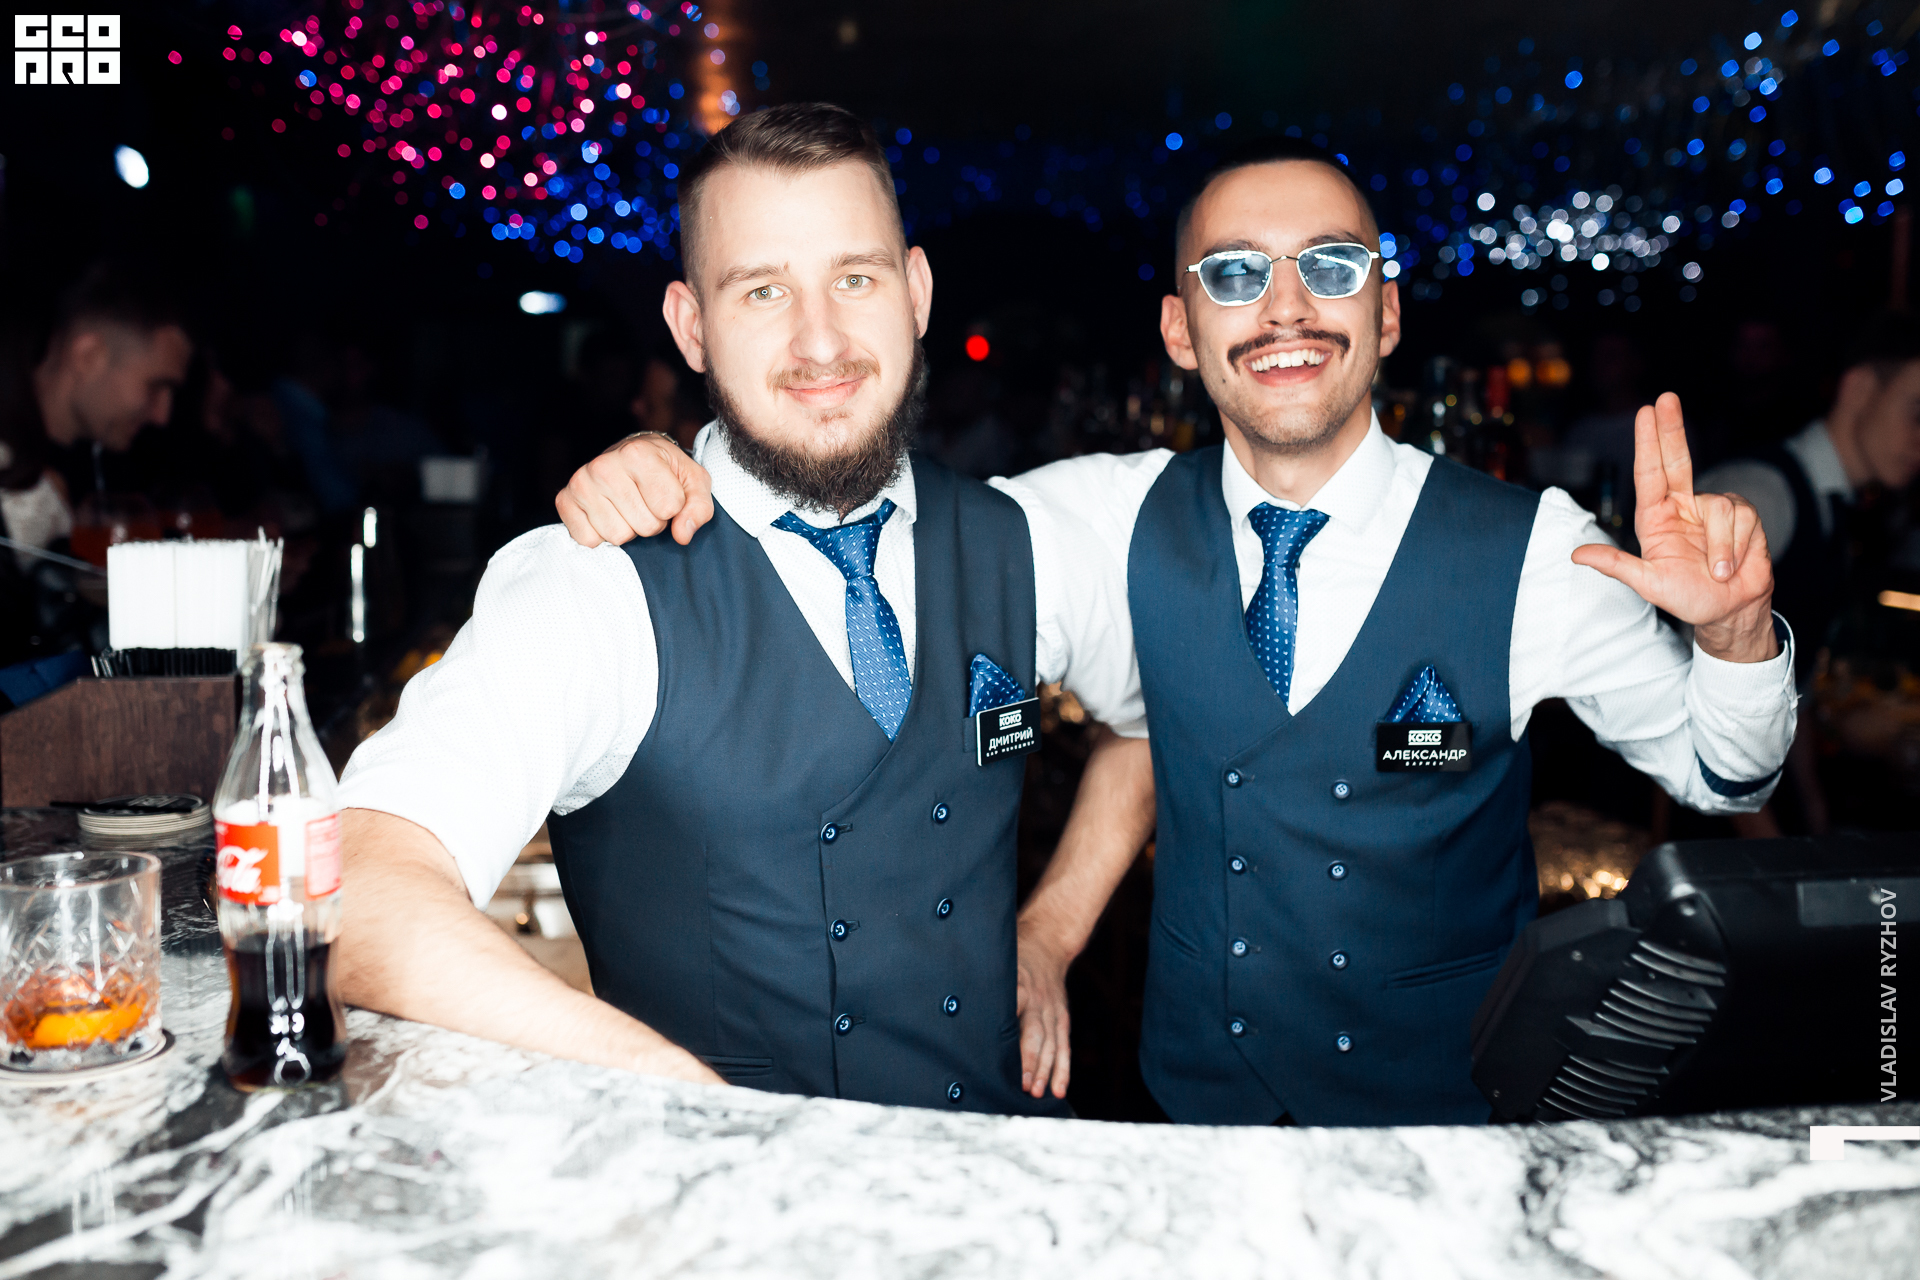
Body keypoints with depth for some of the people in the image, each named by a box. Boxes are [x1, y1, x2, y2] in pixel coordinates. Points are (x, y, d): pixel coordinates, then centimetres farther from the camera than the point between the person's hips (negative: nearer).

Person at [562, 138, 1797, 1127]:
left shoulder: (1530, 549, -15)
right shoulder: (1116, 515, -9)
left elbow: (1718, 772, -5)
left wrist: (1732, 626, -27)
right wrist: (664, 467, -22)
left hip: (1456, 1120, -1)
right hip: (1196, 1095, 2)